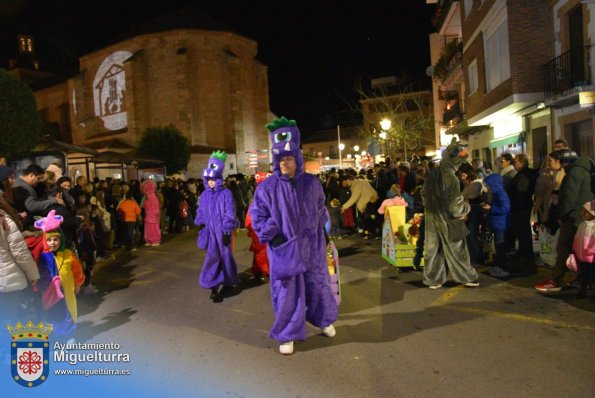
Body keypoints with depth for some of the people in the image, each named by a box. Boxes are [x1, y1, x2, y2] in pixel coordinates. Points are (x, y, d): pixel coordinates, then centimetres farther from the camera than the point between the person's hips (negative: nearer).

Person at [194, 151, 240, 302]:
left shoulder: (226, 193, -9)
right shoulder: (205, 195, 6)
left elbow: (230, 214, -10)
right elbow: (200, 213, 12)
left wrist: (227, 232, -13)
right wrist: (200, 229, 5)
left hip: (222, 232, -4)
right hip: (210, 232, 4)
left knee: (224, 257, 8)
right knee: (213, 258, 3)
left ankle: (227, 283, 23)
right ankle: (215, 286, 9)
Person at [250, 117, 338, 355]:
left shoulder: (312, 184, -1)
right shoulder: (268, 187, -8)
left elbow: (320, 209, 14)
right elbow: (256, 214, -2)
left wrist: (319, 230, 9)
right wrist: (271, 235, -12)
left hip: (311, 246, 2)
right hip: (283, 250, -2)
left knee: (318, 284, 16)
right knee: (287, 291, 5)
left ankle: (324, 320, 41)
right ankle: (287, 335, 22)